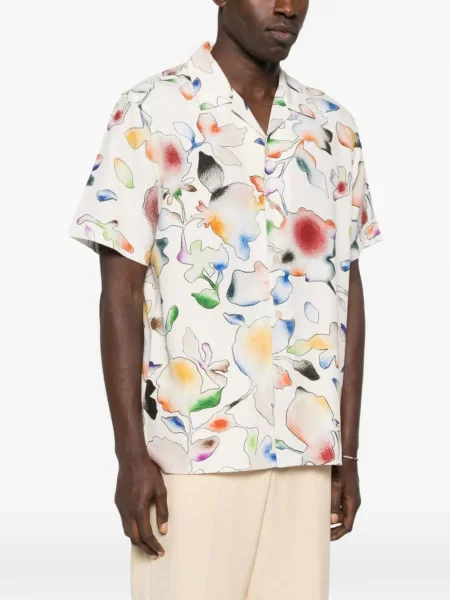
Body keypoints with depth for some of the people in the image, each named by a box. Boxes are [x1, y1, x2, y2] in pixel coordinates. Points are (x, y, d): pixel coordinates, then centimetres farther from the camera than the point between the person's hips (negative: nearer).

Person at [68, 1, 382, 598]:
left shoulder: (334, 129, 9)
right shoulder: (153, 114, -4)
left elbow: (347, 289, 12)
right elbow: (121, 289, -6)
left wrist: (347, 453, 9)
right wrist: (130, 454, -10)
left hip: (304, 452, 4)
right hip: (191, 448, -4)